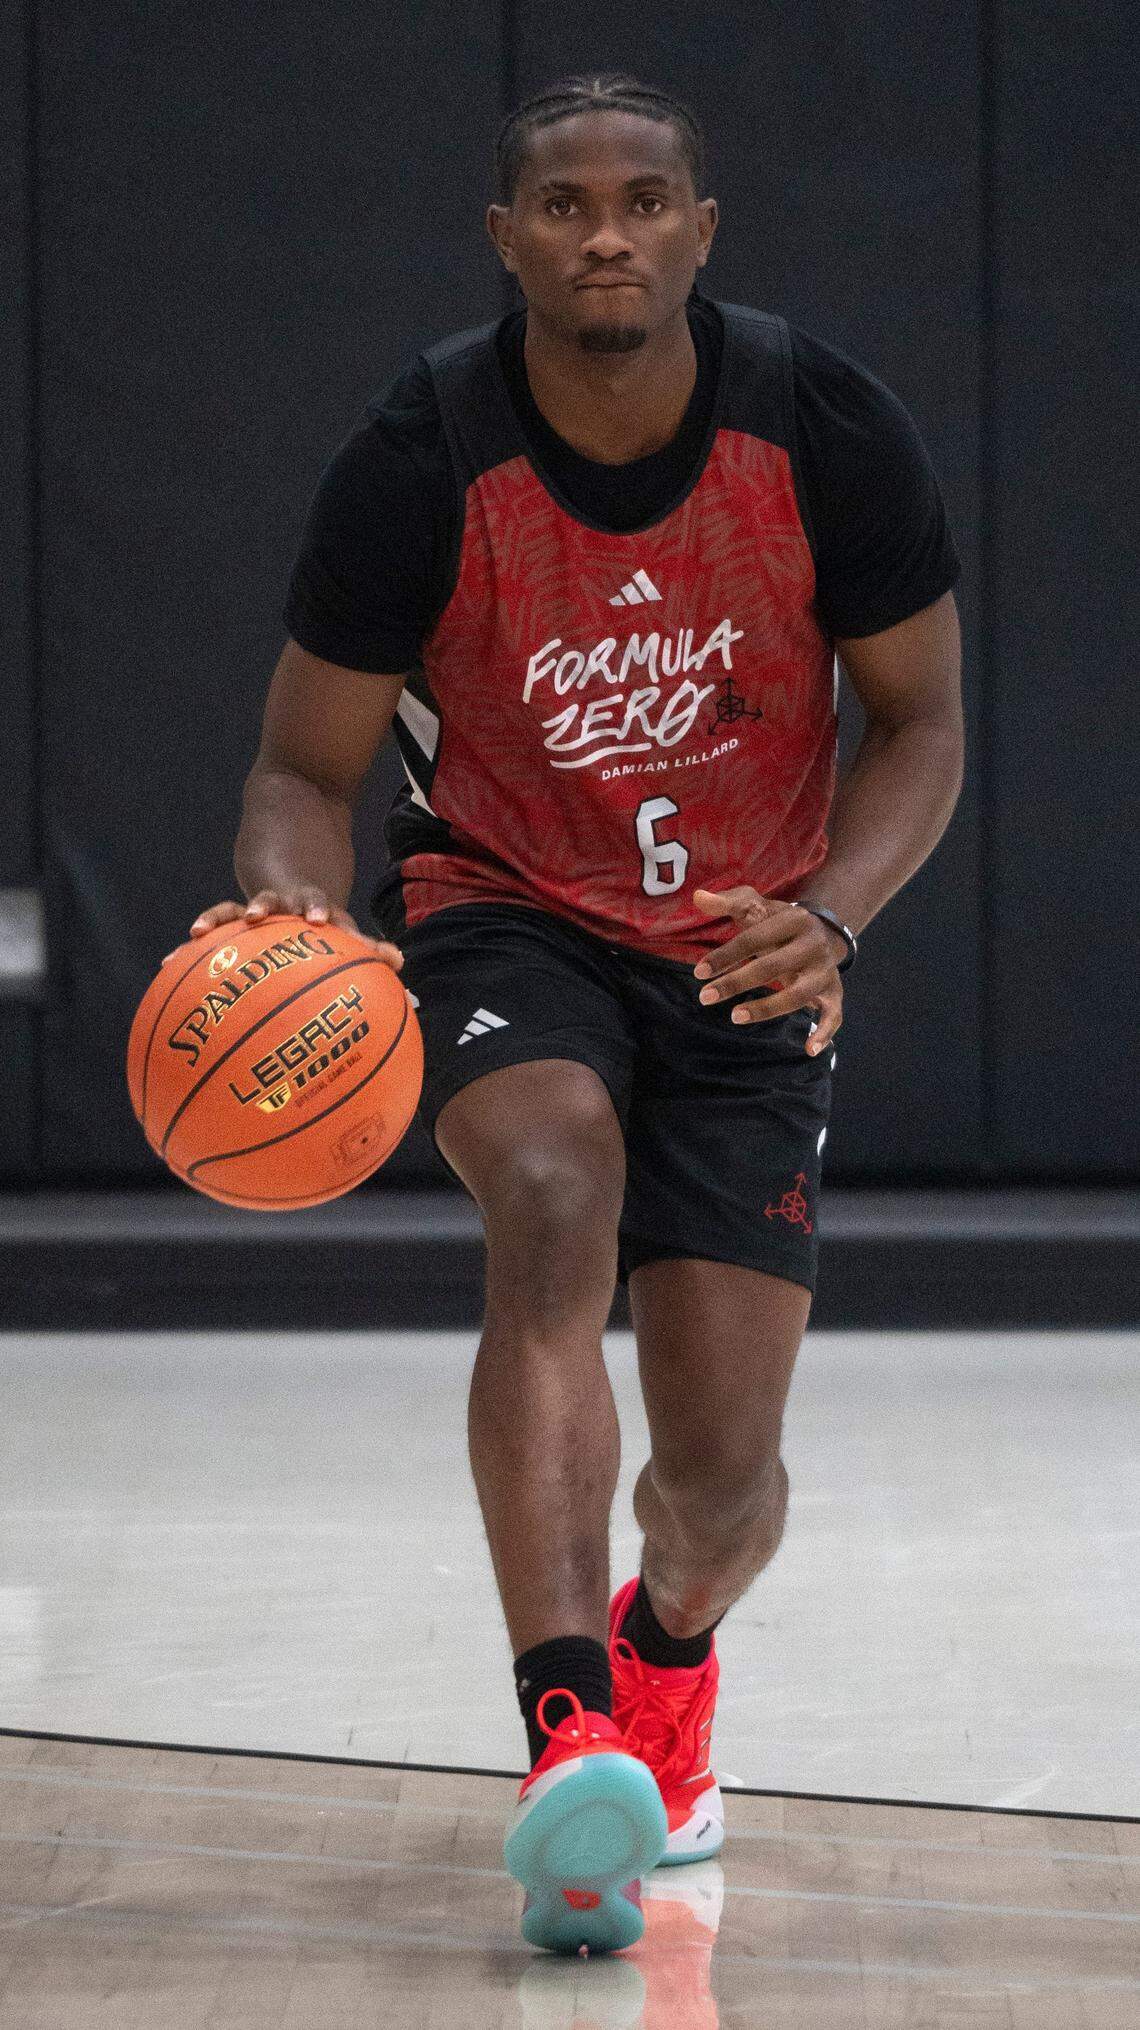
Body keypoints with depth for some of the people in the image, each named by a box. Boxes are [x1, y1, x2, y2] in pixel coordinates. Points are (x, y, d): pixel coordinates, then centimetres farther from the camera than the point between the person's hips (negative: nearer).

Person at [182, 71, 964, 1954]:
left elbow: (919, 718, -4)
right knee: (555, 1191, -36)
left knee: (723, 1462, -4)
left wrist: (831, 915, -23)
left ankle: (666, 1650, 36)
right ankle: (572, 1734, -44)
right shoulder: (423, 454, -17)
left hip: (742, 952, 2)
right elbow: (310, 763, -9)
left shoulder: (823, 426, -15)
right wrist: (289, 915, -31)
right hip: (500, 914, -2)